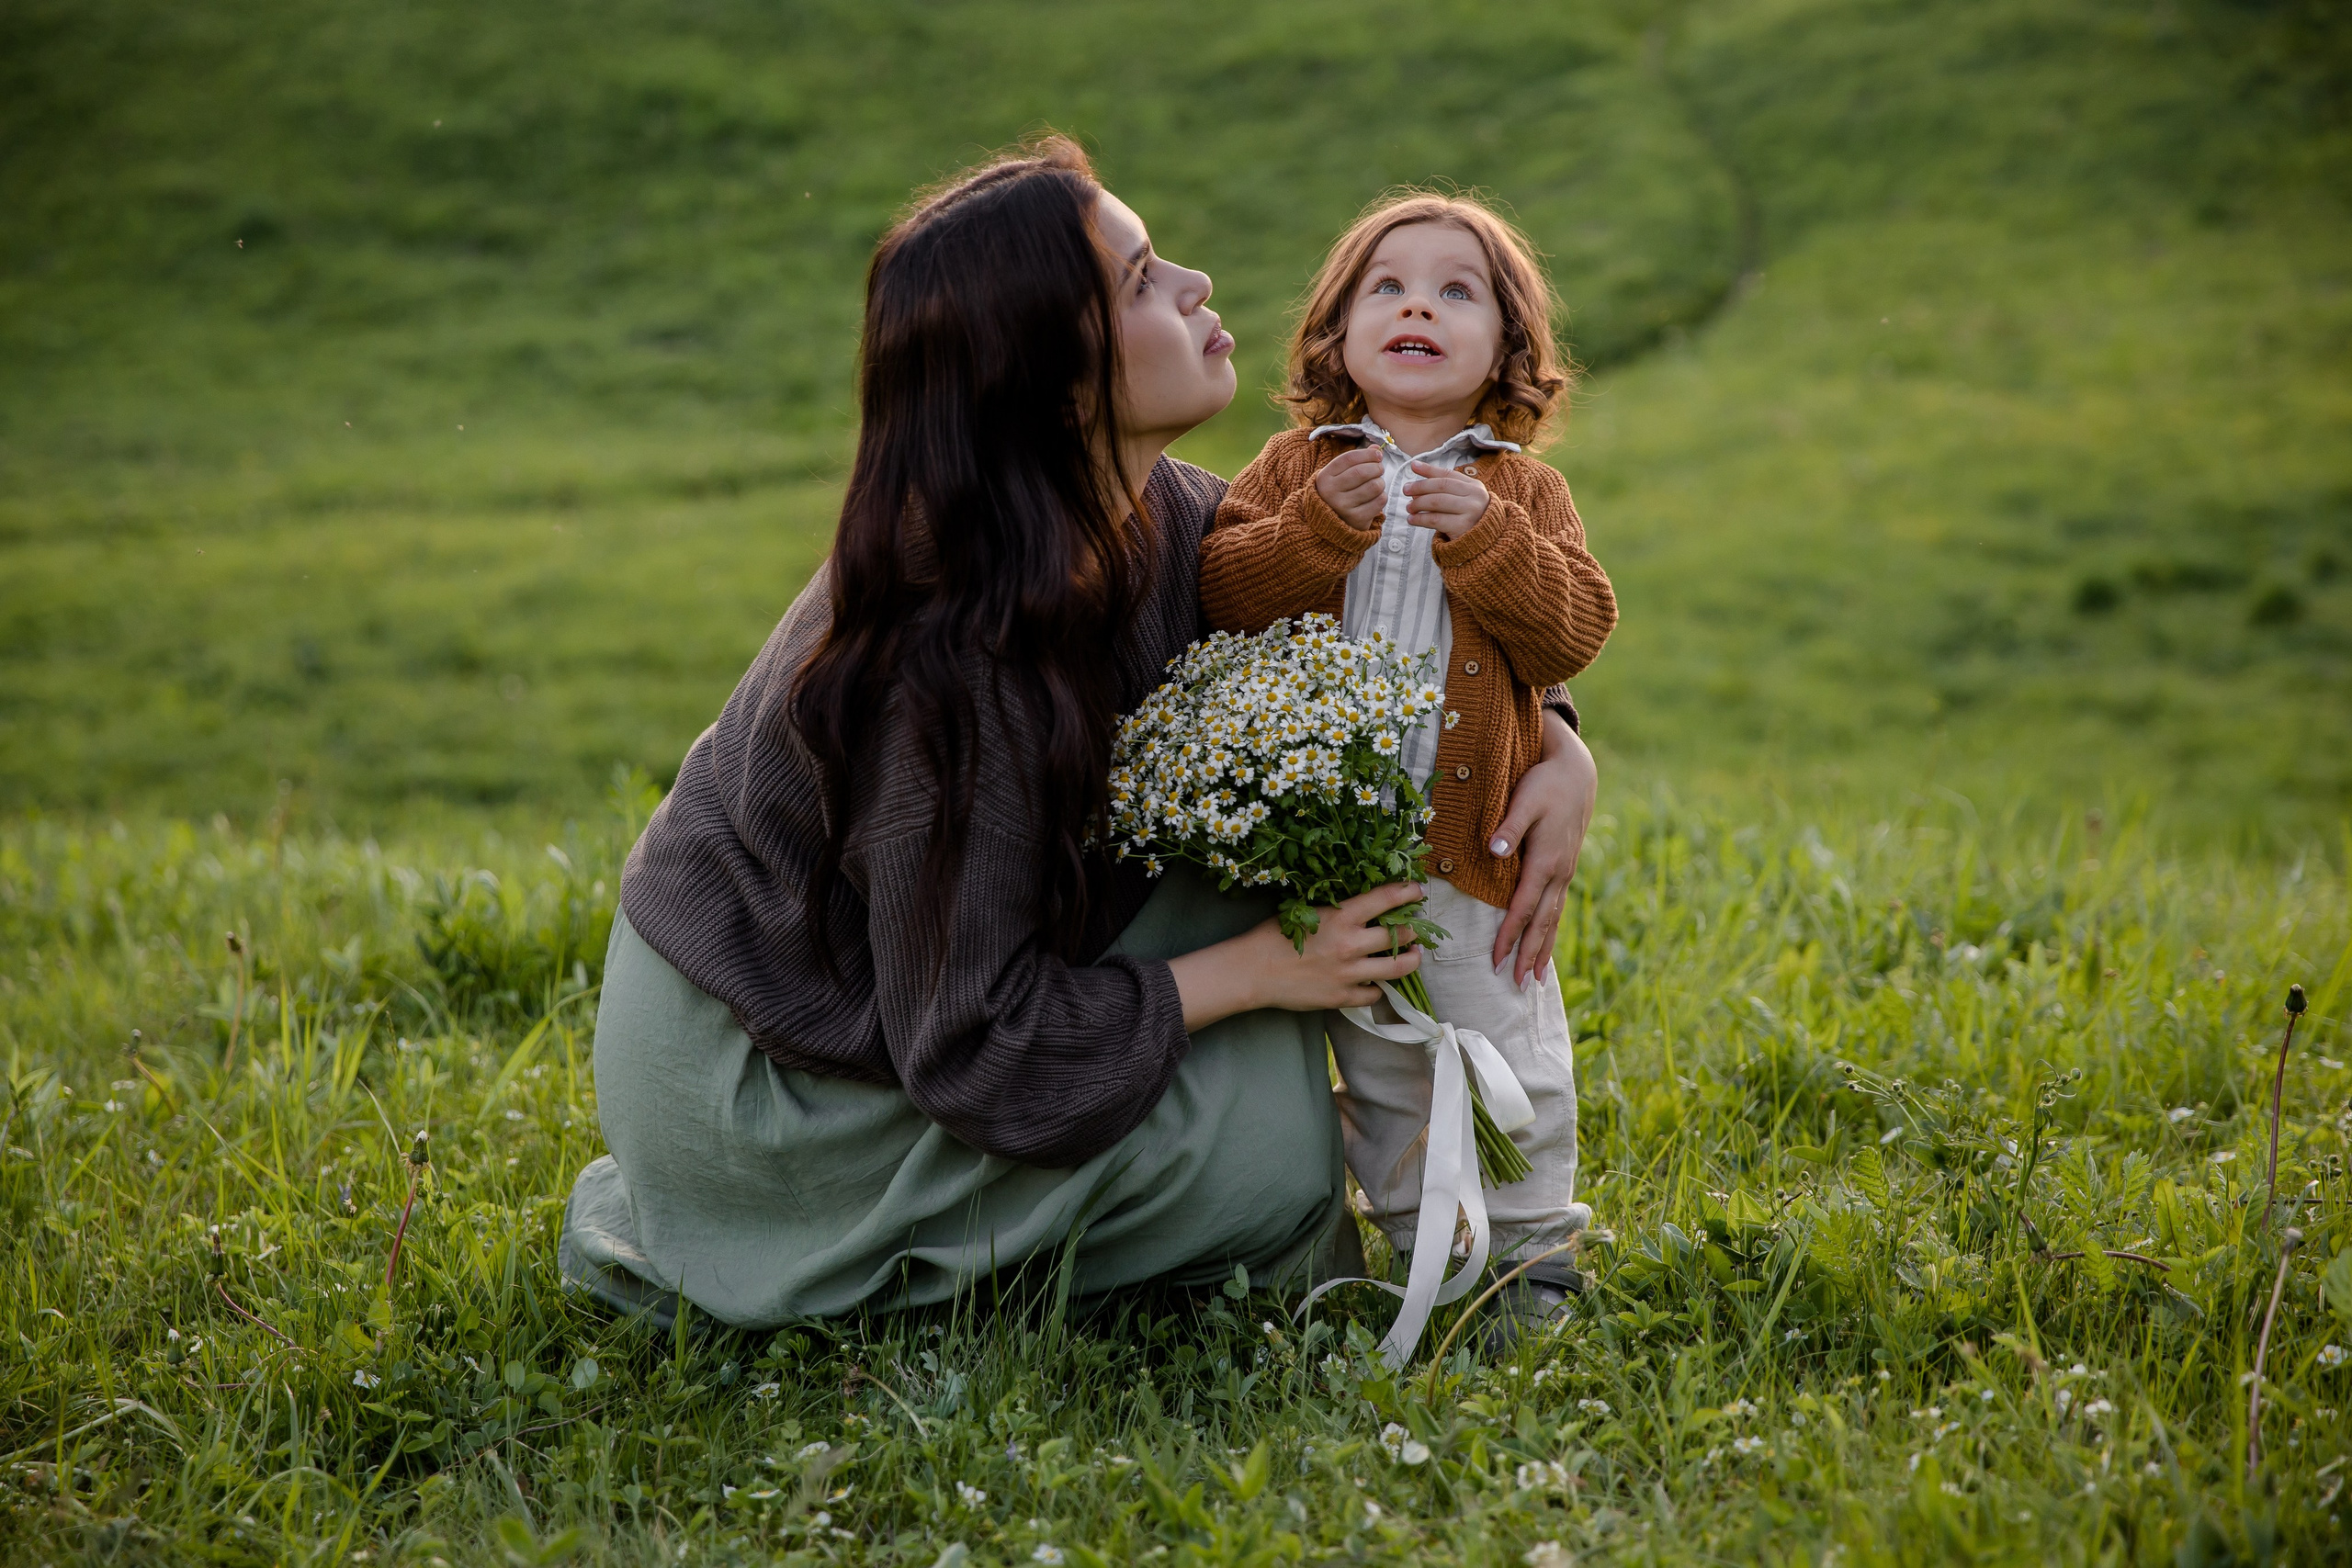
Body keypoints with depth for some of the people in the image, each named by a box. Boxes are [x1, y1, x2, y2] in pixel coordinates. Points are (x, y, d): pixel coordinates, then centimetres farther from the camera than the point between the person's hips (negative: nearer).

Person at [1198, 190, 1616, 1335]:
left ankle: (1532, 1241, 23)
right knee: (1378, 1066, 12)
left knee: (1503, 1048, 4)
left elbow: (1574, 630, -5)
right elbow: (1220, 597, -6)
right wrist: (1316, 528, -20)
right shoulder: (1296, 468, 6)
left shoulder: (1525, 493, 8)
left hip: (1468, 840, 0)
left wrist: (1485, 539, -18)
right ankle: (1422, 1242, 28)